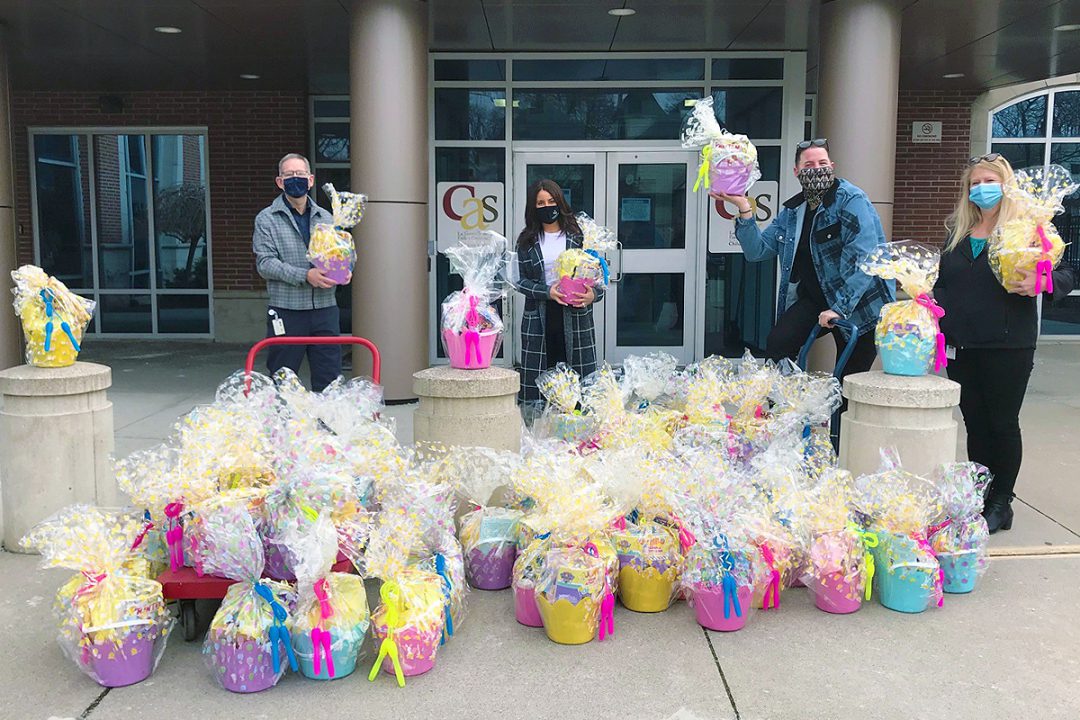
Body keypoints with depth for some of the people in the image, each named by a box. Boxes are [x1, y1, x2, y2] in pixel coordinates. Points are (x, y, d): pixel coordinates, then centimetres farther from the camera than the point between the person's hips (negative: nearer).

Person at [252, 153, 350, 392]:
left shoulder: (325, 218, 15)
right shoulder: (267, 219, 3)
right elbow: (265, 263, -7)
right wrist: (305, 275, -19)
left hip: (325, 311, 3)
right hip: (286, 313, -3)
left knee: (330, 382, 4)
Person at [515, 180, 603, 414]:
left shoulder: (577, 234, 6)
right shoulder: (527, 241, 8)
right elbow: (521, 280, 4)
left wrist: (594, 294, -14)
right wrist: (547, 292, -13)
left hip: (575, 314, 0)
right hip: (539, 317, 1)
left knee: (577, 373, -1)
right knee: (539, 375, -1)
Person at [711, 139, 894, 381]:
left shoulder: (852, 200, -13)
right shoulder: (792, 211, 7)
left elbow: (865, 259, -22)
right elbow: (757, 250, 4)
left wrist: (840, 308, -26)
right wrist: (744, 209, -7)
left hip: (858, 304, -4)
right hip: (813, 297, 5)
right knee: (776, 346, -19)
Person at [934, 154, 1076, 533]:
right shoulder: (958, 233, 14)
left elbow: (1067, 273, -2)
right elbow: (942, 283, 20)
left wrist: (1040, 283, -23)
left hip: (1007, 345, -5)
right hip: (961, 345, 5)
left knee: (1003, 424, 3)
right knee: (975, 424, 11)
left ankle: (1001, 503, 16)